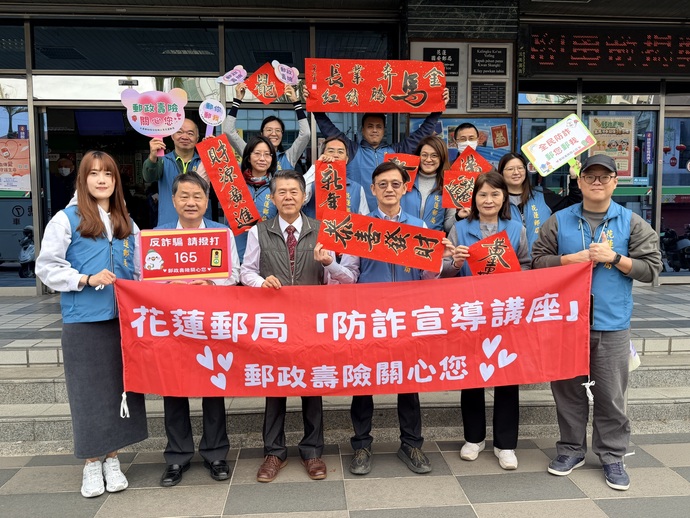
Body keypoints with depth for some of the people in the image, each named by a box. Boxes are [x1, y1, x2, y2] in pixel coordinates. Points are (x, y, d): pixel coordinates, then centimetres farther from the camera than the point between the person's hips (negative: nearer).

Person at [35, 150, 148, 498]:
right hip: (83, 322, -4)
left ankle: (112, 460, 23)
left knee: (119, 389, 9)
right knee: (88, 392, 5)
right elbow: (47, 268, -5)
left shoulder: (128, 224, 12)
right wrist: (86, 280, -16)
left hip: (122, 320, 4)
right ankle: (91, 464, 21)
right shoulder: (66, 219, -2)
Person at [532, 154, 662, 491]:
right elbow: (537, 260, 3)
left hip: (611, 325, -1)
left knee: (611, 395, 8)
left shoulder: (632, 223, 2)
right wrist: (569, 259, -11)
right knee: (568, 390, 11)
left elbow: (651, 268, -1)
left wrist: (614, 258, -13)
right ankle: (571, 449, 27)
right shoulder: (559, 221, 4)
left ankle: (612, 456, 25)